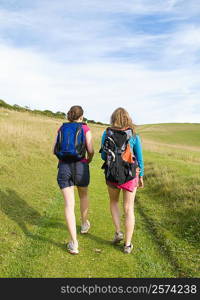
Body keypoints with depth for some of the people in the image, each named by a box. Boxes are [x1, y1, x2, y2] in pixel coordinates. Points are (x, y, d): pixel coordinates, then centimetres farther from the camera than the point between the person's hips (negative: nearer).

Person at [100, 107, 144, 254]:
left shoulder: (106, 134, -4)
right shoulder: (134, 135, -5)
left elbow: (103, 156, 2)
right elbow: (139, 158, -2)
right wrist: (141, 176, 9)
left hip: (112, 175, 1)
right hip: (130, 175, 0)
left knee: (114, 202, 27)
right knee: (129, 209, 10)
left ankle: (118, 232, 16)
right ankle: (128, 245, 14)